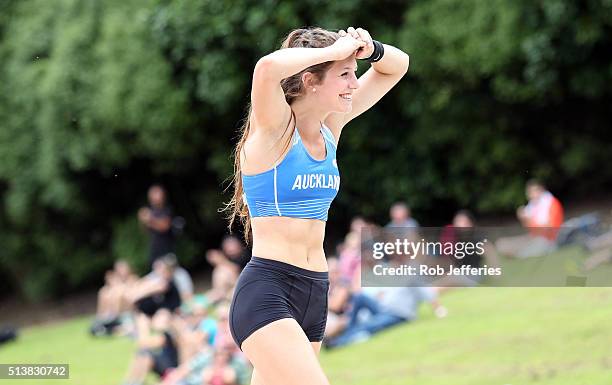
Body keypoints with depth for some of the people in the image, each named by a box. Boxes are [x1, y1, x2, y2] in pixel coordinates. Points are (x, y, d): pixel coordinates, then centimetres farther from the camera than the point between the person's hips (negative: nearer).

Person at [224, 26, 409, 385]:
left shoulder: (331, 126, 10)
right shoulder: (275, 126, -10)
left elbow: (397, 65, 18)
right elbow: (268, 68, -33)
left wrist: (368, 48, -3)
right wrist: (335, 50, -21)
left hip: (314, 294, 8)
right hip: (266, 290, -8)